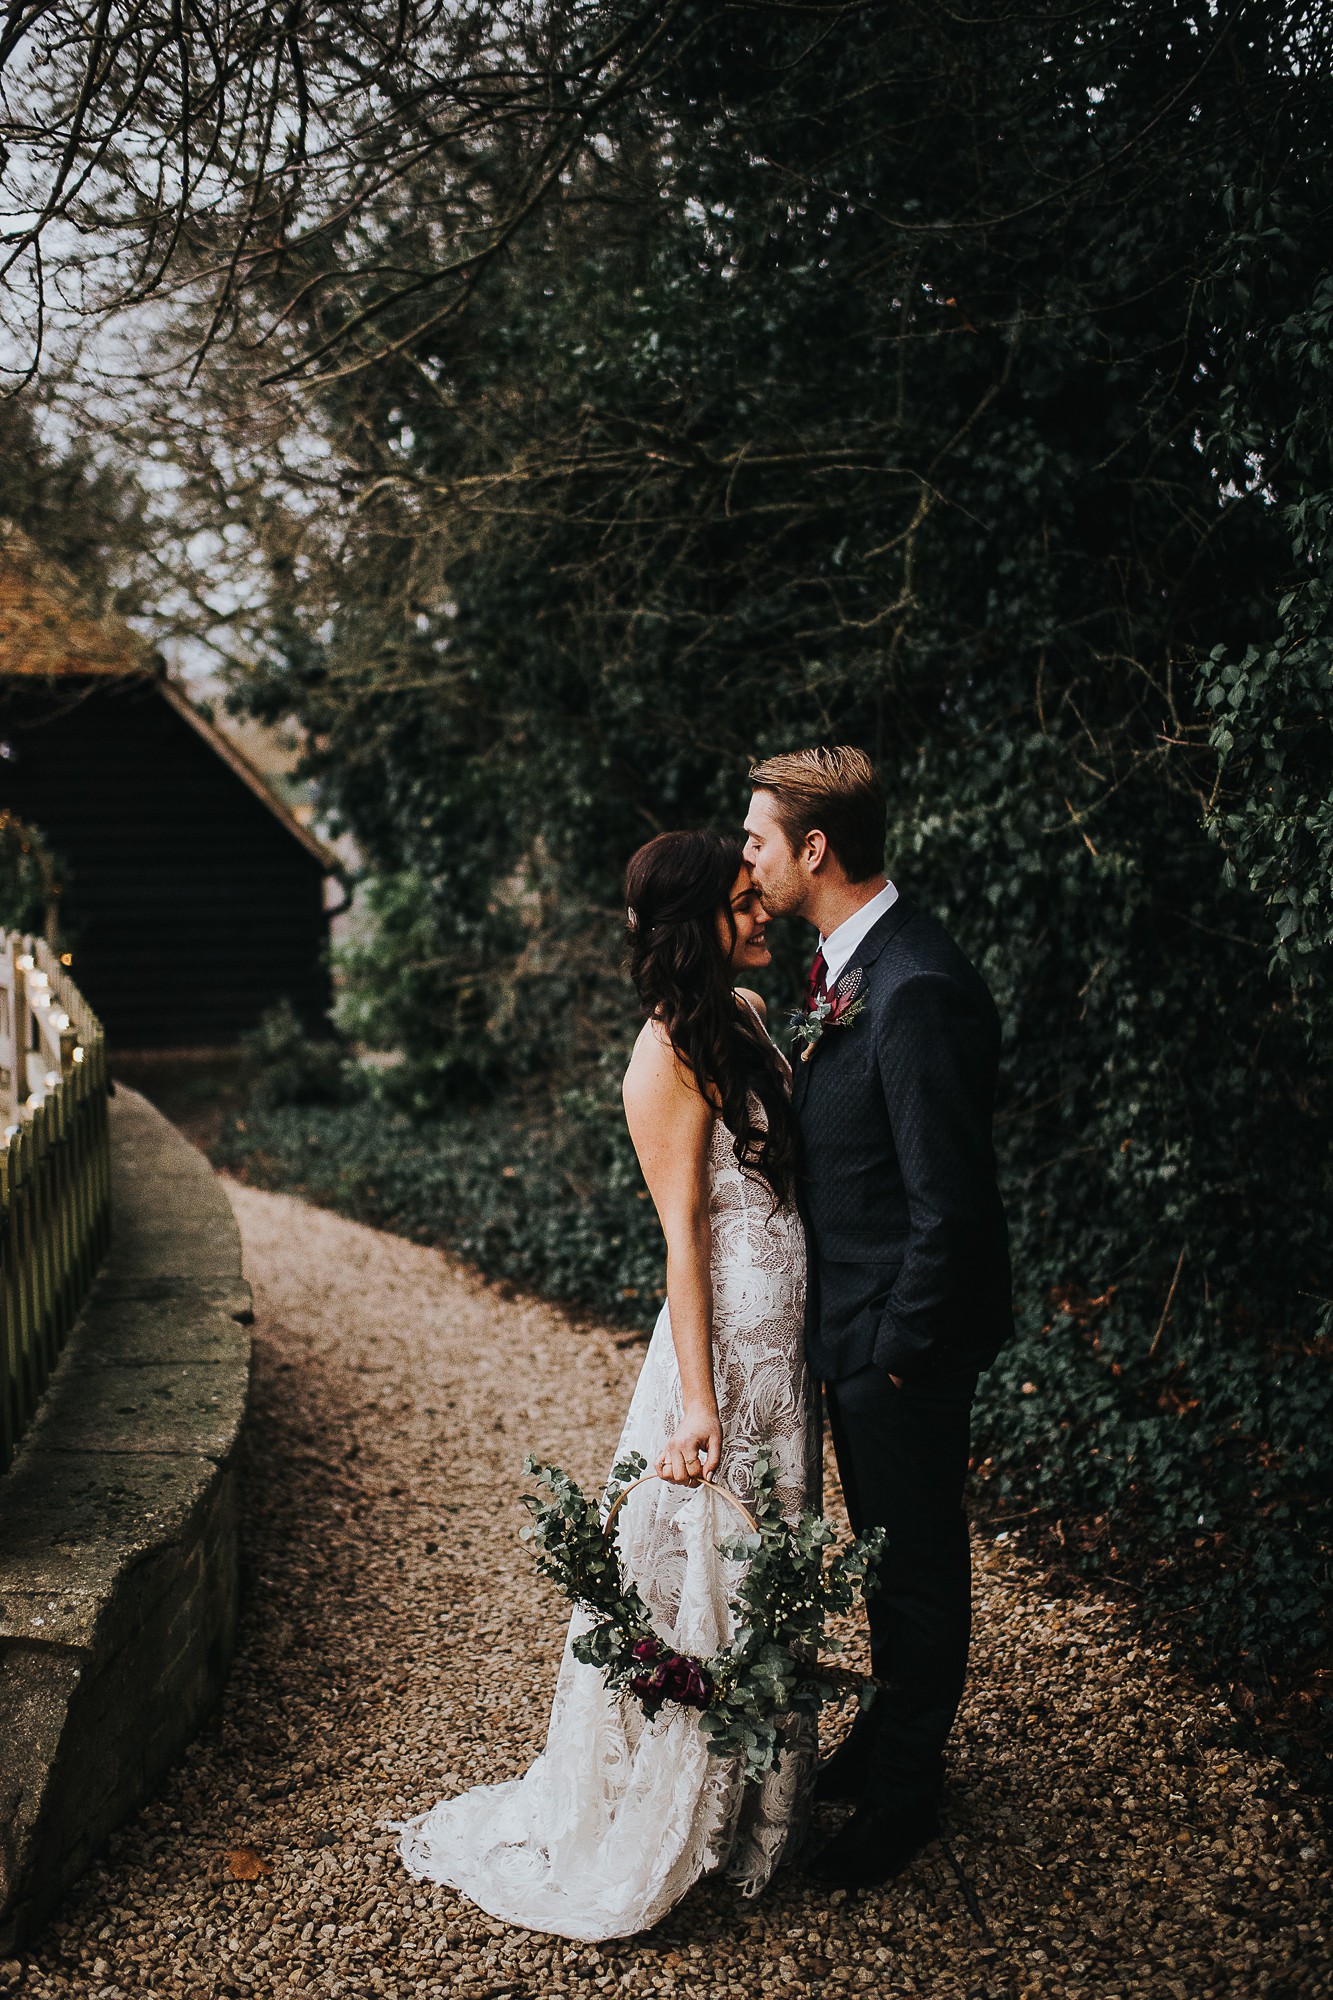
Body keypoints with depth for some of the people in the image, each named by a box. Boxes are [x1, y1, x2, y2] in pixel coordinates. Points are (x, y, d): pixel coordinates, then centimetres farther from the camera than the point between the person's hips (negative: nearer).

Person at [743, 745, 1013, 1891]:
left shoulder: (918, 989, -27)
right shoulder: (845, 964, 4)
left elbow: (949, 1202, -26)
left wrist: (899, 1345, -17)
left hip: (901, 1338, -9)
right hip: (849, 1323, 9)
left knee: (918, 1560, 11)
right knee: (884, 1542, 25)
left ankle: (904, 1793, 30)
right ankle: (891, 1725, 46)